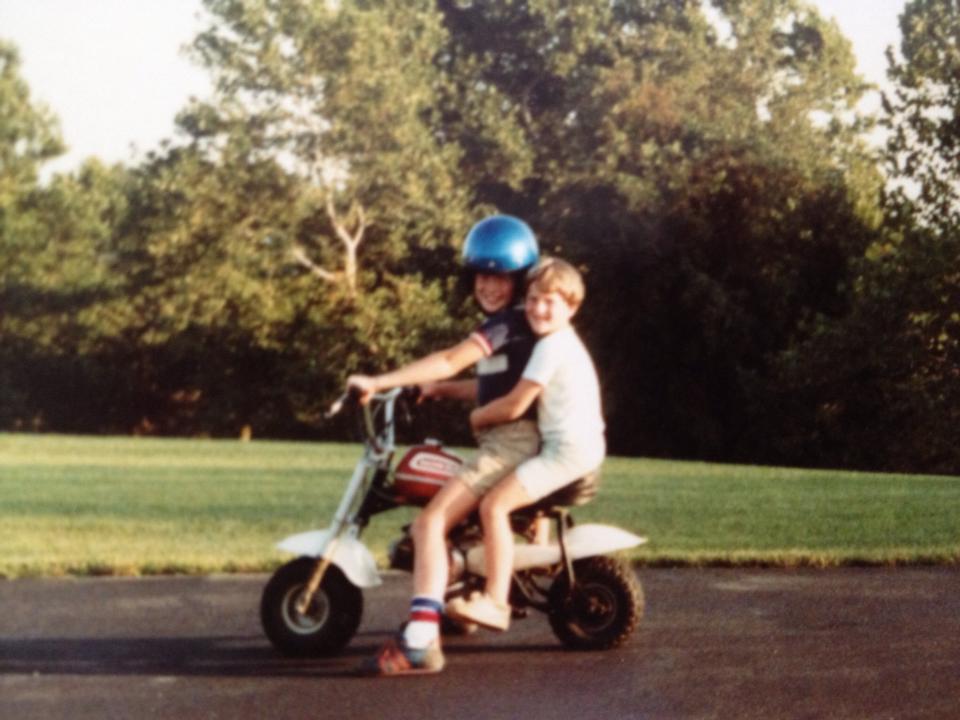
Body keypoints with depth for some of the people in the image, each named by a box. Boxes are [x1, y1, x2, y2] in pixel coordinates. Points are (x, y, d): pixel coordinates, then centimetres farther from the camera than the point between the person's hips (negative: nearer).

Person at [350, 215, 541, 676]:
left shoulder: (510, 321, -13)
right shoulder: (504, 325, 19)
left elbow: (449, 361, -22)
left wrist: (378, 383, -22)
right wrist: (444, 390, 15)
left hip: (512, 441, -11)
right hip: (503, 442, 11)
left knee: (430, 522, -24)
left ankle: (420, 642, -33)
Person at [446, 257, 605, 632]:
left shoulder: (551, 346, -13)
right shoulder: (564, 343, 20)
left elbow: (514, 405, -15)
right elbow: (508, 388, 26)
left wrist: (479, 416, 4)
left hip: (568, 449, -11)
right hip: (583, 446, 11)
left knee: (494, 504, -19)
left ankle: (495, 602, -24)